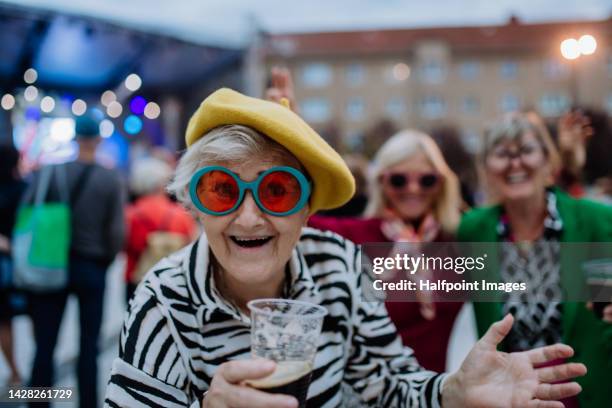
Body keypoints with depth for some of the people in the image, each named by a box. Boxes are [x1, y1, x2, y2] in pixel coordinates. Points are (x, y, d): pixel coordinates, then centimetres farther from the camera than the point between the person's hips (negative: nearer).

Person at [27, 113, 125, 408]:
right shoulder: (111, 179, -8)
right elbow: (116, 231, -10)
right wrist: (106, 260, 8)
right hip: (92, 268, -1)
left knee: (44, 345, 9)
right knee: (89, 346, 9)